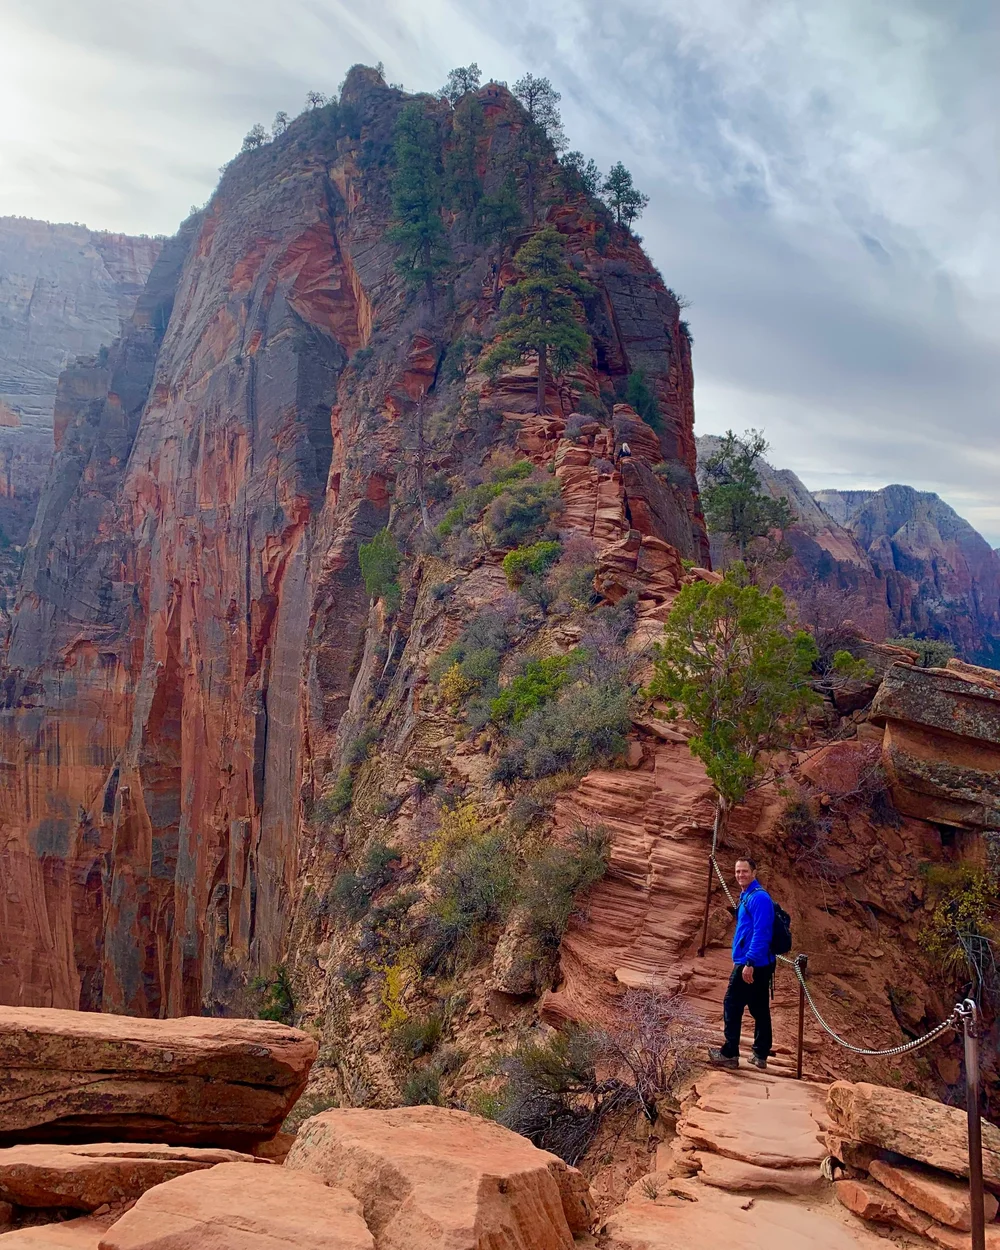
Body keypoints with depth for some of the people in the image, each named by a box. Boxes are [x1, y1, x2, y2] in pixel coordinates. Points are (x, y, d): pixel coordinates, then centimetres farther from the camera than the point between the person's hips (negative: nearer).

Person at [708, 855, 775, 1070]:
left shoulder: (759, 897, -16)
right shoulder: (747, 896, 15)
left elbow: (761, 933, -23)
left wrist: (749, 963, -25)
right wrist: (743, 960, 22)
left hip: (751, 965, -10)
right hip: (760, 965, 10)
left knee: (732, 1007, -4)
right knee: (760, 1010, 12)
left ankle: (729, 1054, 1)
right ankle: (760, 1055, 19)